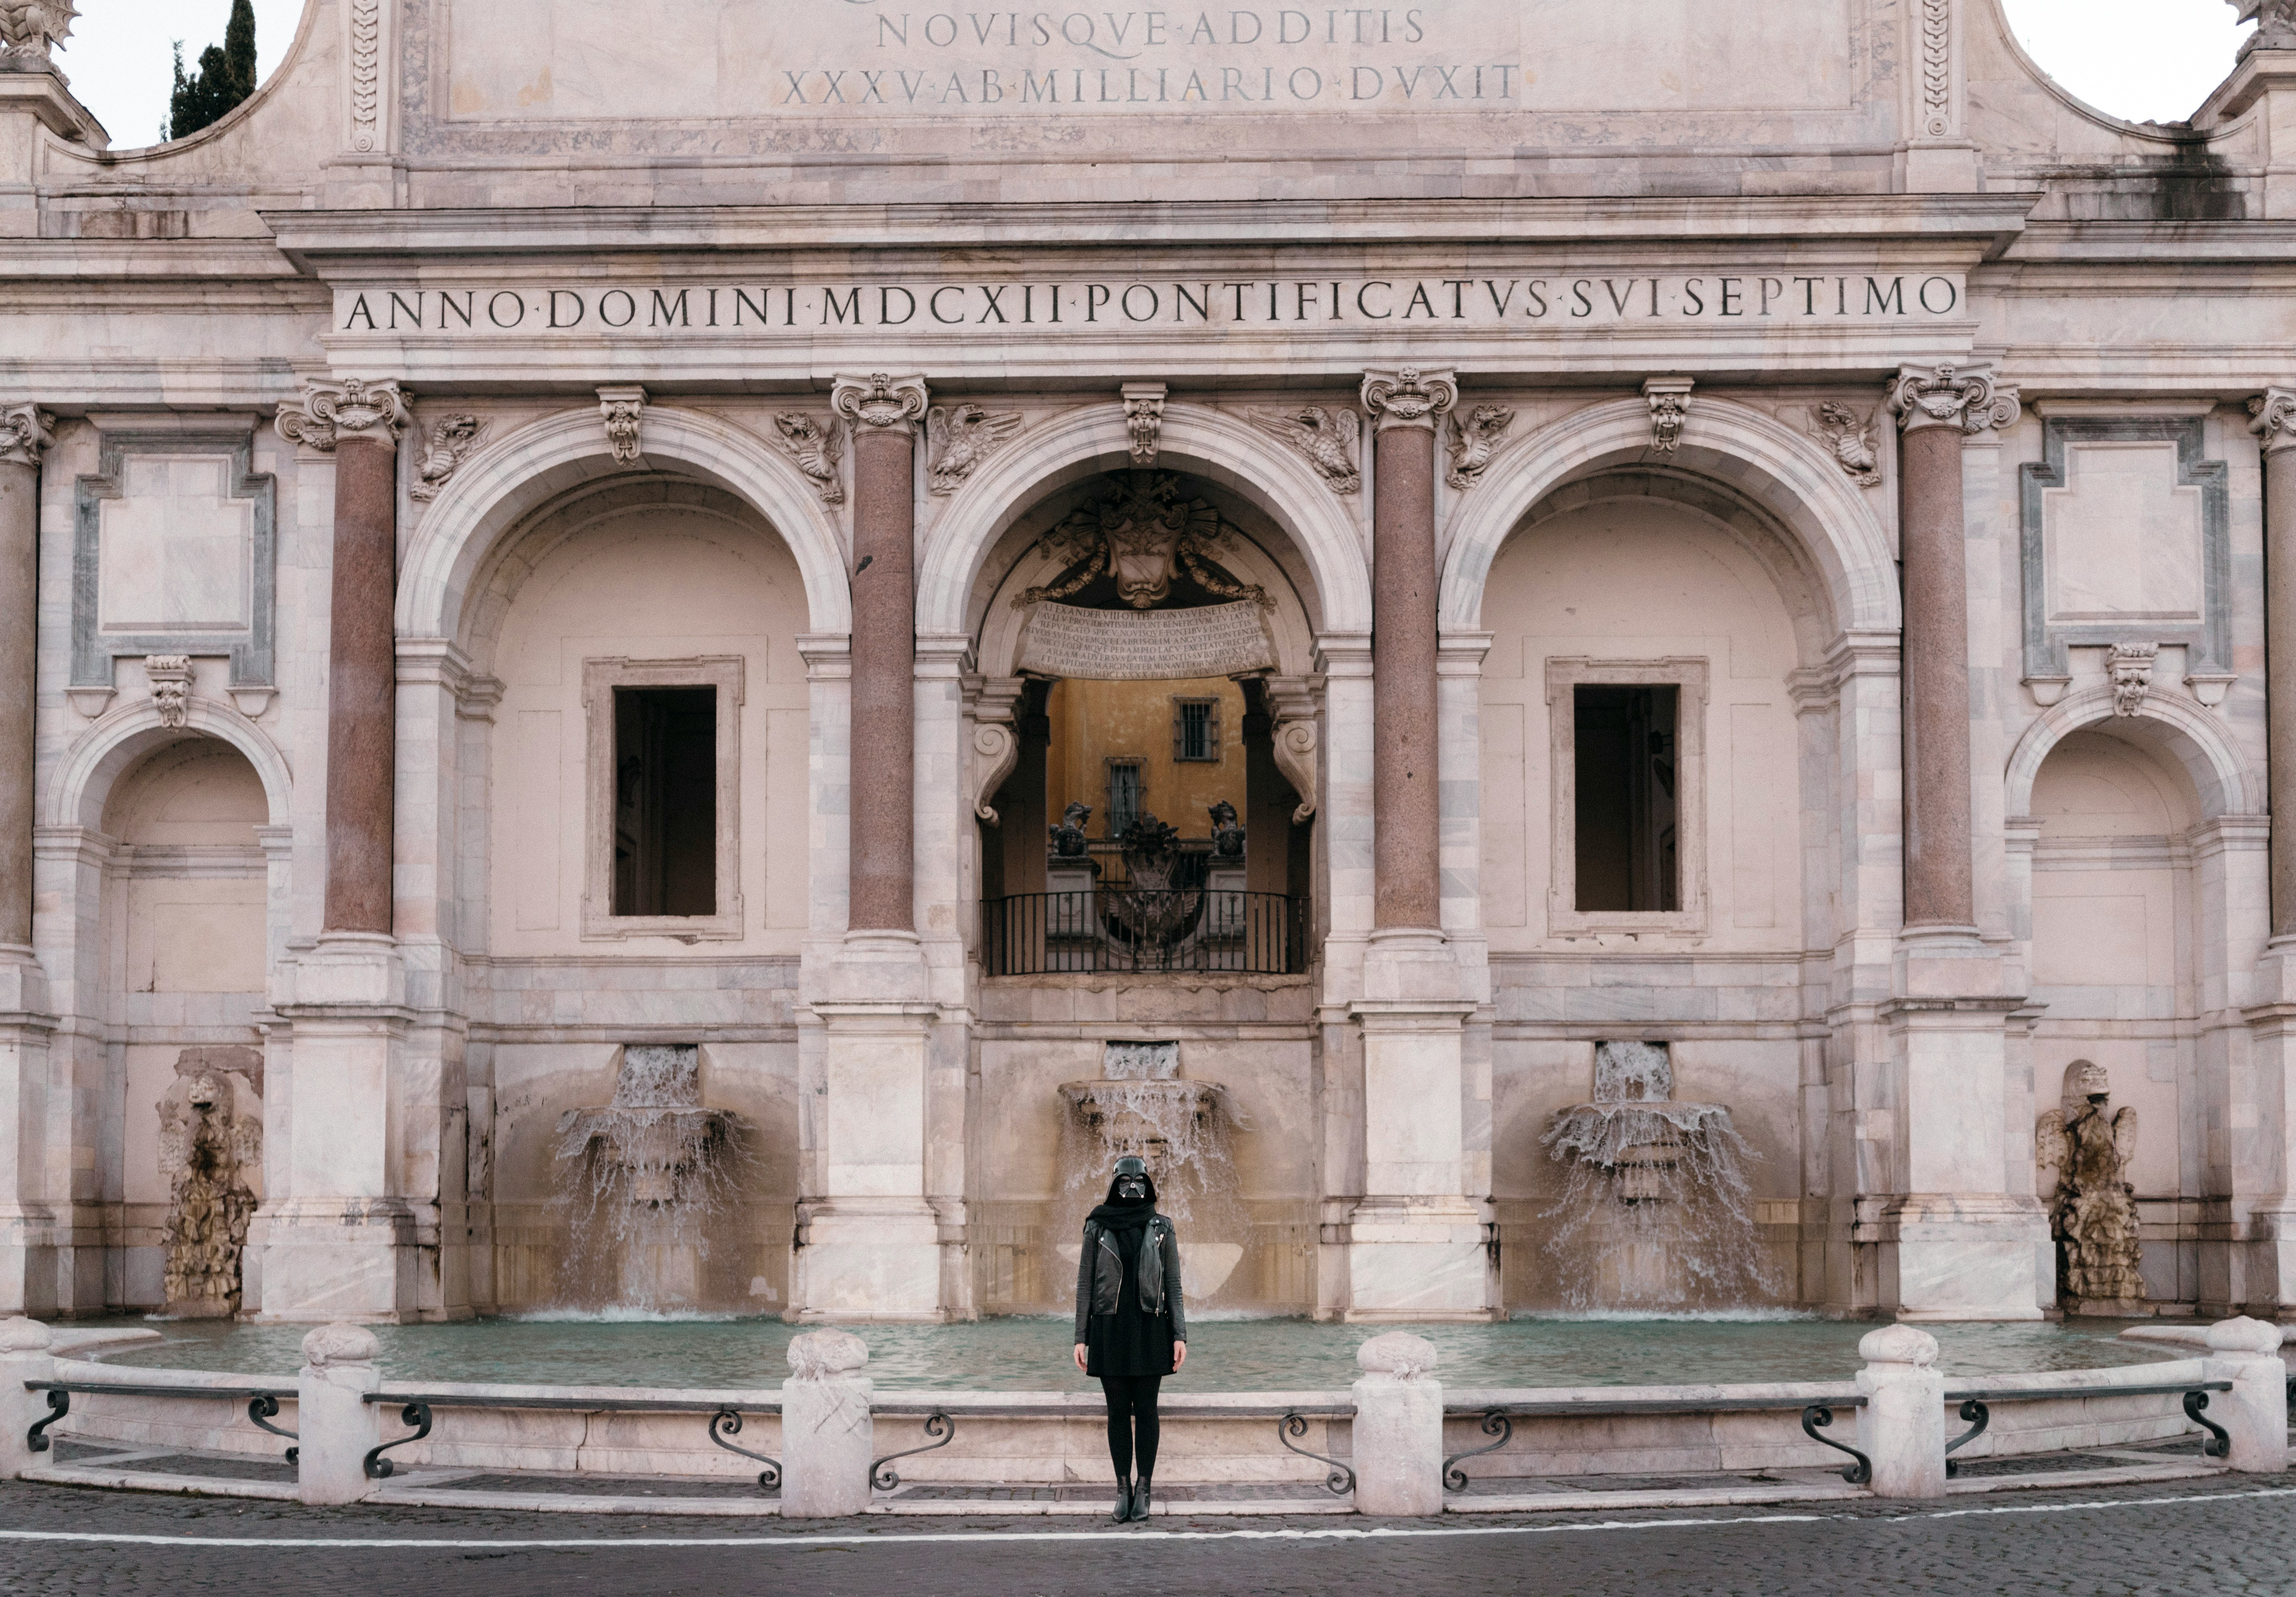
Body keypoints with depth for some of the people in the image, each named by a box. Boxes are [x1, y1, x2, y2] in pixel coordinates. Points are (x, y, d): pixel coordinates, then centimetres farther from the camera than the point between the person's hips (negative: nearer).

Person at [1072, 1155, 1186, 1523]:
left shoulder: (1162, 1228, 2)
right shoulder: (1097, 1228, 2)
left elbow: (1174, 1284, 2)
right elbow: (1085, 1284, 3)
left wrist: (1180, 1336, -5)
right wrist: (1081, 1338, -2)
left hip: (1150, 1330, 0)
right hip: (1110, 1329, 0)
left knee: (1145, 1410, 2)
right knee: (1118, 1410, 4)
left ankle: (1144, 1491, 9)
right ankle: (1123, 1490, 12)